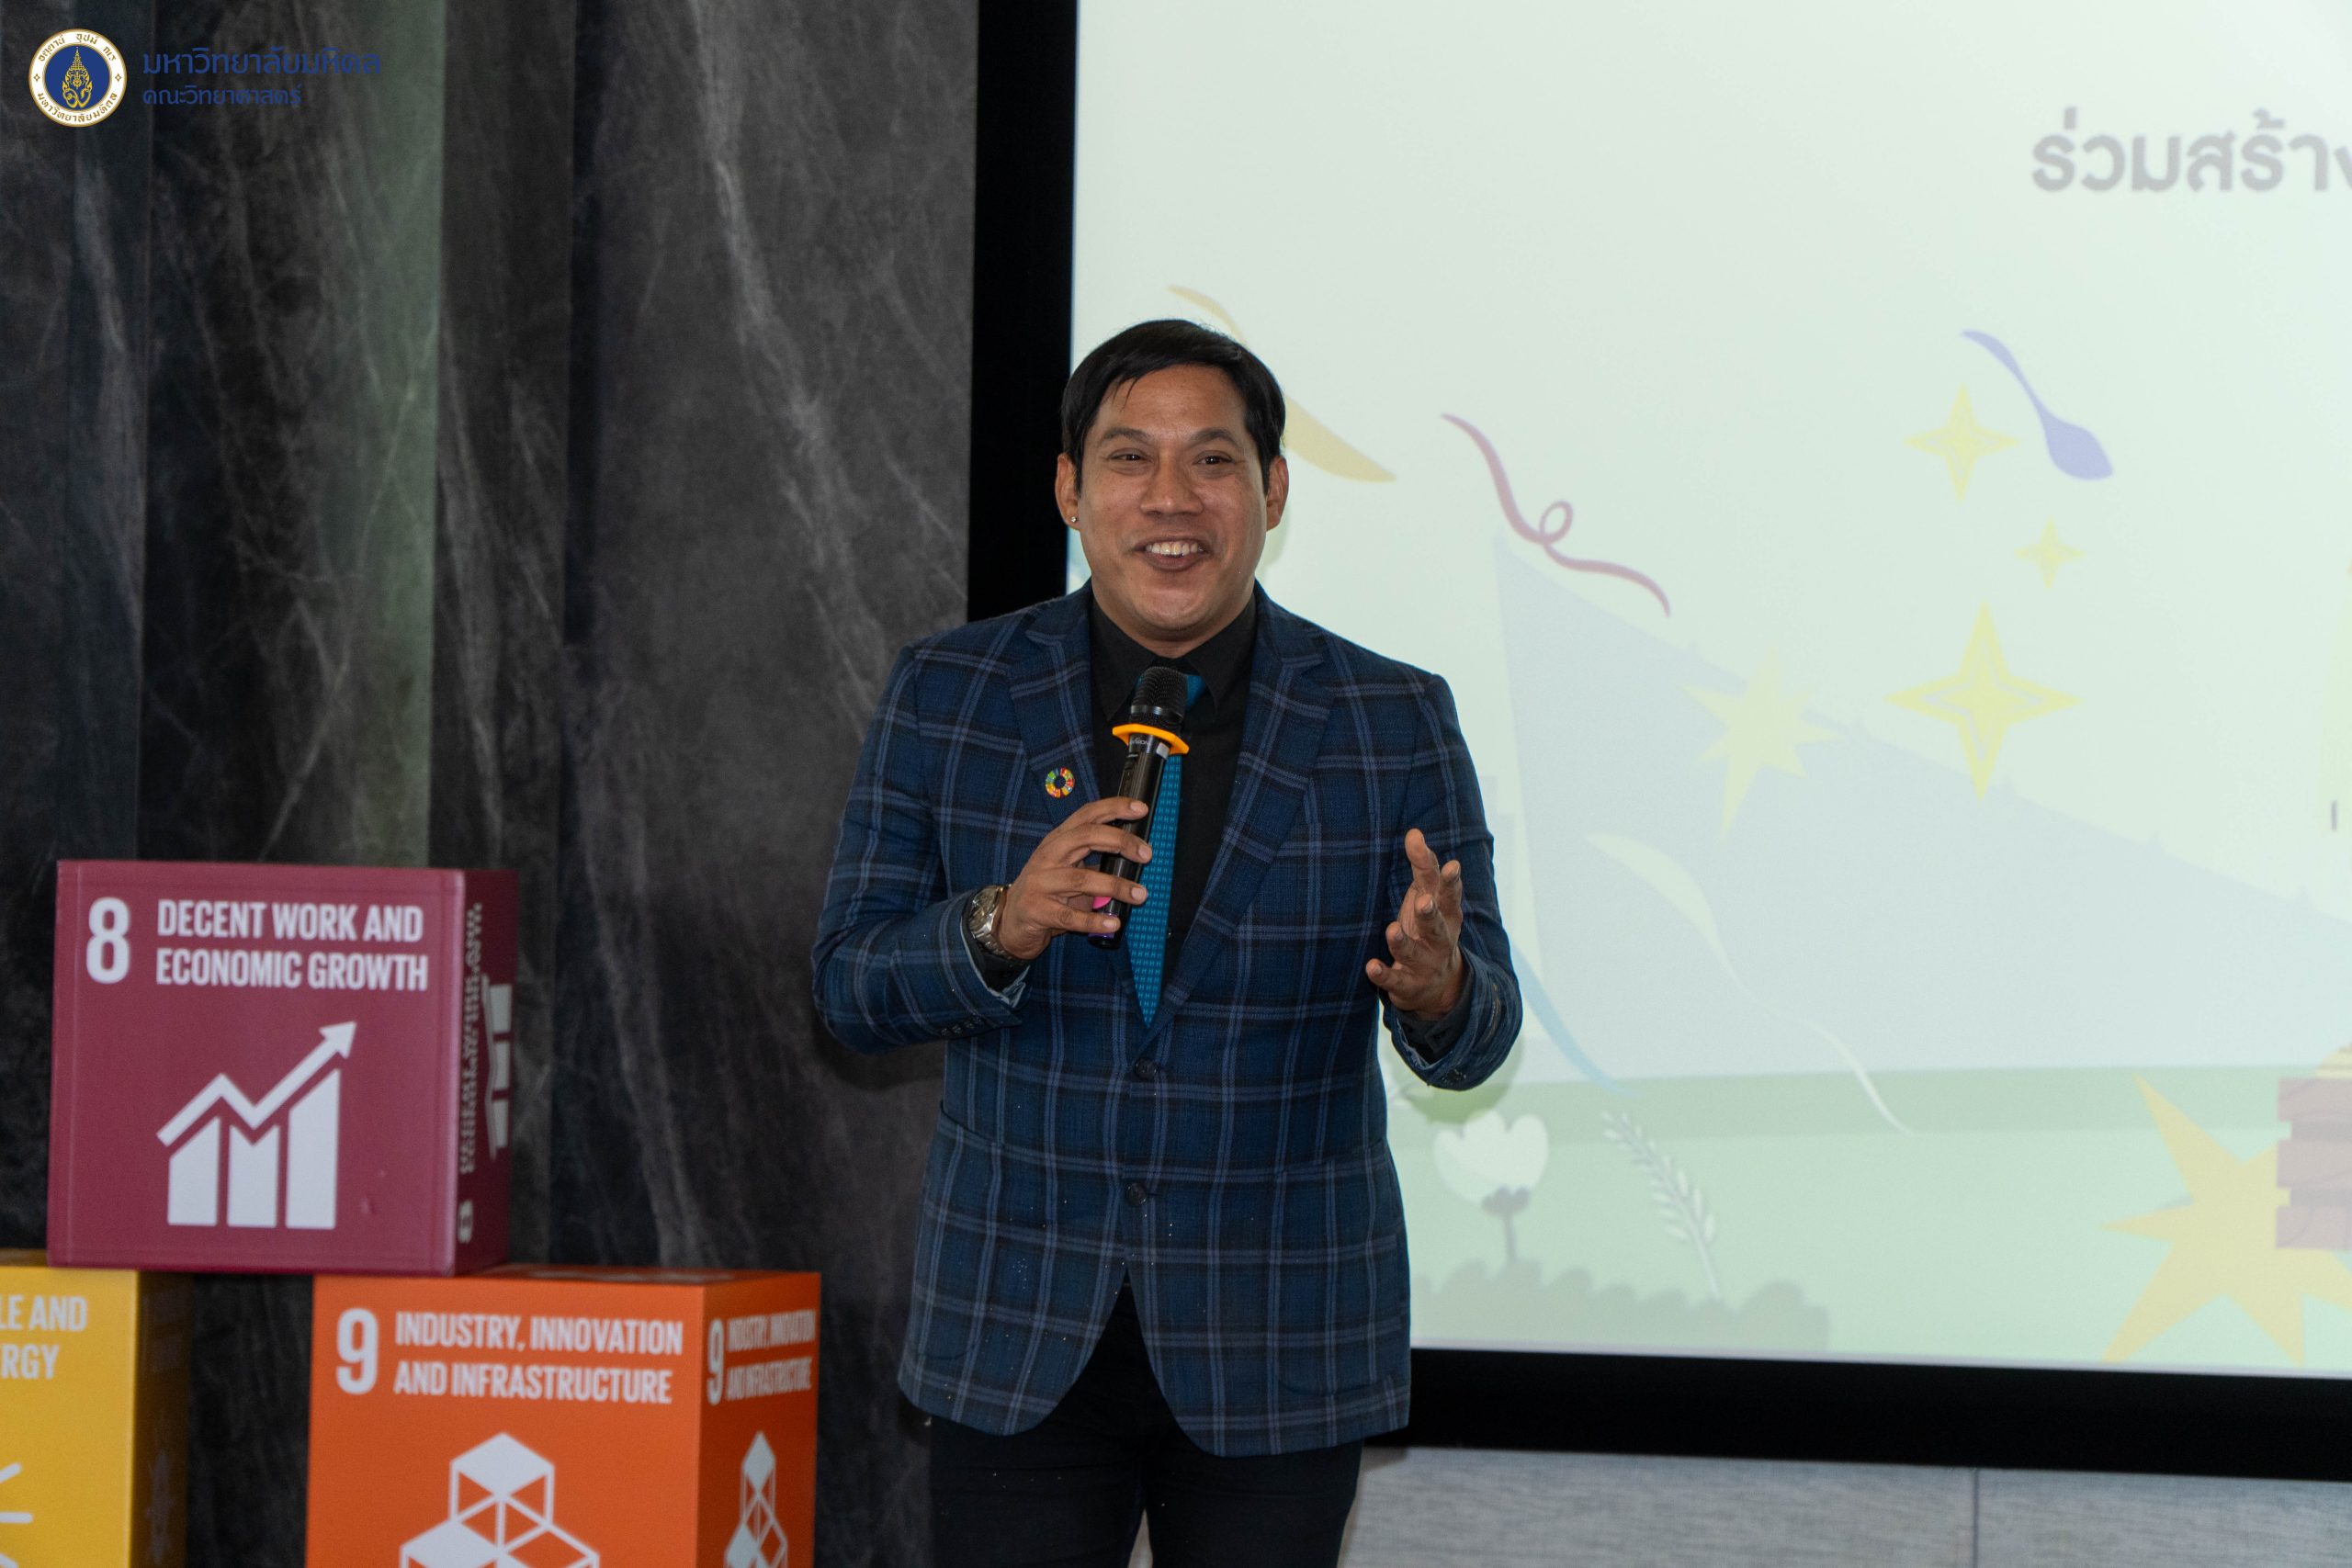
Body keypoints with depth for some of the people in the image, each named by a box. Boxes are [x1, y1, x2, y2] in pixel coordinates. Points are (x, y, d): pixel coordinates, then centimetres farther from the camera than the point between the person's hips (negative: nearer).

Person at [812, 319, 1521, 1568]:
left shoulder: (1393, 724, -1)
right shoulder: (948, 697, 0)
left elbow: (1476, 1041, -2)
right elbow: (850, 988, -2)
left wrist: (1434, 988, -27)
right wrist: (1003, 926, -22)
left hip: (1275, 1361, 0)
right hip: (1017, 1333, 0)